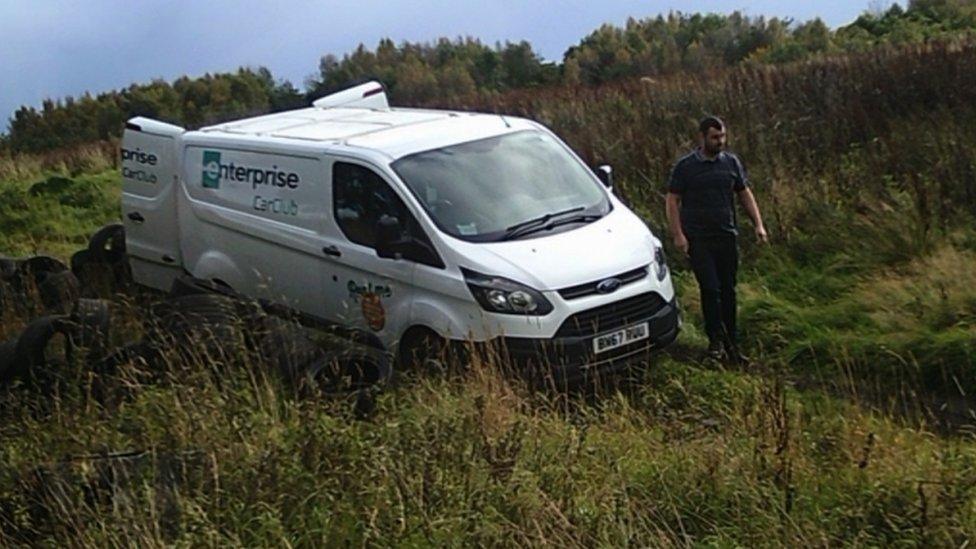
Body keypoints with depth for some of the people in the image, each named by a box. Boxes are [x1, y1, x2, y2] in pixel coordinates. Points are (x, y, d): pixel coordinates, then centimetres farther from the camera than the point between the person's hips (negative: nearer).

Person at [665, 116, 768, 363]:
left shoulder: (731, 162, 8)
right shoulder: (685, 166, -3)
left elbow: (745, 194, 15)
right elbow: (672, 201, -2)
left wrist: (758, 224, 5)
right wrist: (678, 235, -11)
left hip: (727, 236, 4)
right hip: (697, 239, -4)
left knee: (728, 291, 7)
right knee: (710, 289, -11)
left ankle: (732, 343, 15)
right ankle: (716, 340, 3)